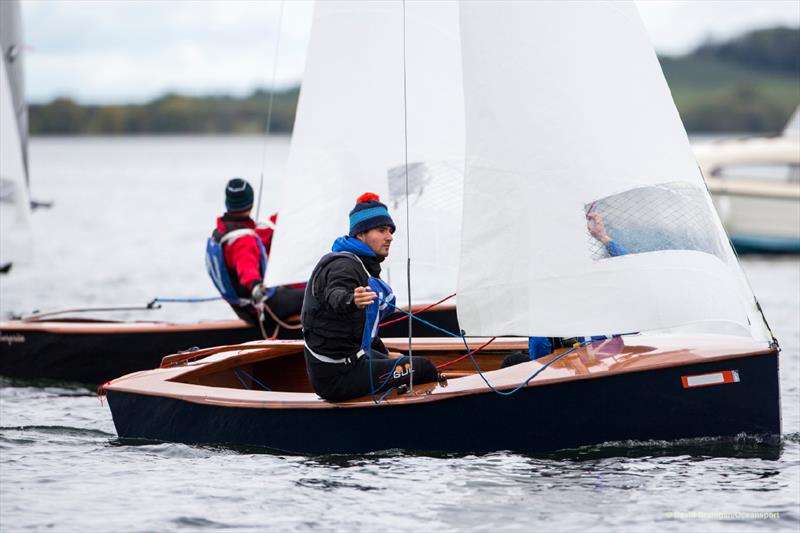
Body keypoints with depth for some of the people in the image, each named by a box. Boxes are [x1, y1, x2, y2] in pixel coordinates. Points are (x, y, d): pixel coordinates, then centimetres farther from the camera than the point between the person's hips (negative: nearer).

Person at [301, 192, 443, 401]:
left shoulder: (364, 266, 16)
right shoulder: (344, 265, -17)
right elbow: (334, 297, -40)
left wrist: (385, 355, 33)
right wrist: (351, 301, -62)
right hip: (337, 376, -11)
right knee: (423, 368, -11)